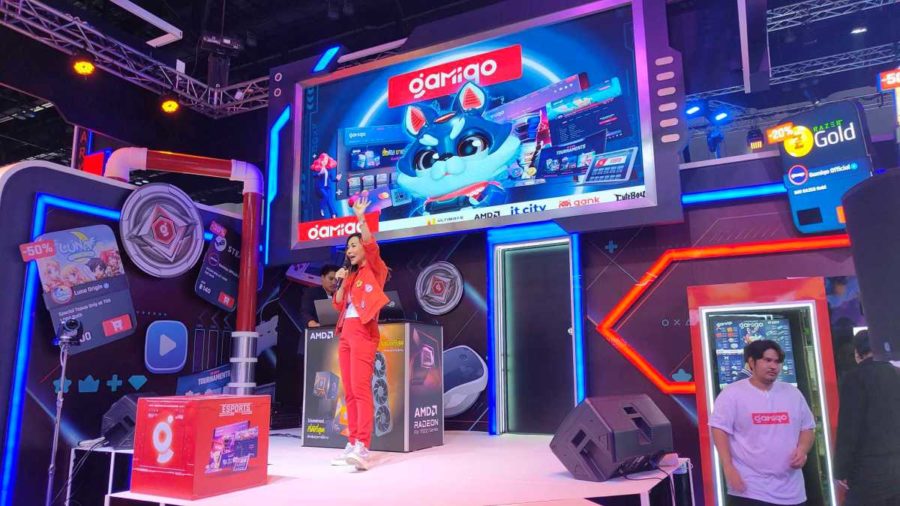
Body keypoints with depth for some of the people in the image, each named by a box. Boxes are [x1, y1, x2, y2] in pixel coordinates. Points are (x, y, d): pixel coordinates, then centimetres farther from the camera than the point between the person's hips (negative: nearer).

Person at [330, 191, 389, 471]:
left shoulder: (374, 270, 4)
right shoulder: (351, 275, 22)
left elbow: (371, 246, -15)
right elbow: (338, 305, 18)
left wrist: (360, 218, -19)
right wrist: (341, 282, 5)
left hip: (363, 332, -8)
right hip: (345, 333, 8)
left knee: (361, 388, -18)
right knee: (349, 392, 4)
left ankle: (362, 448, -23)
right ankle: (353, 444, 6)